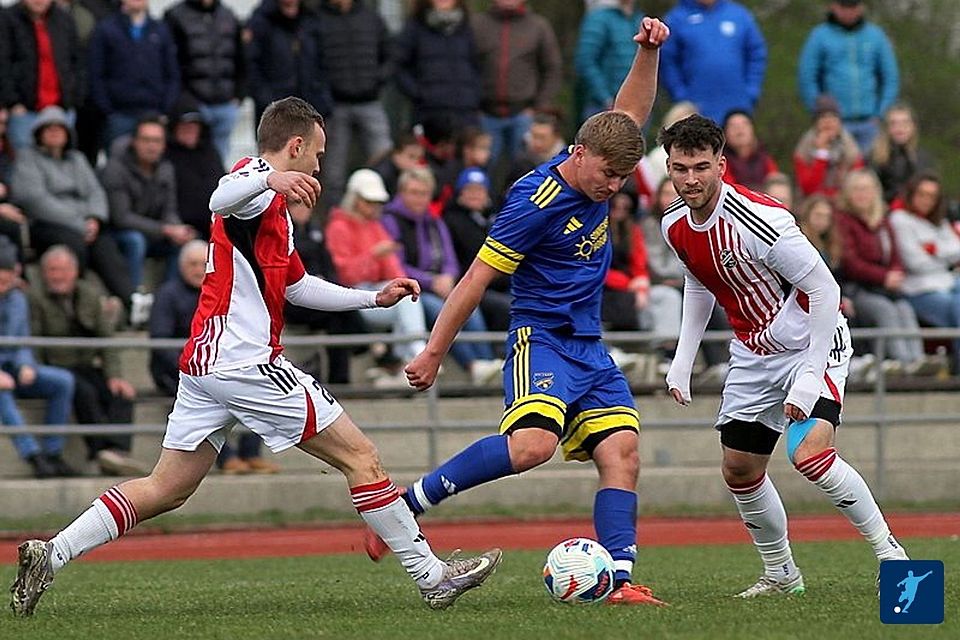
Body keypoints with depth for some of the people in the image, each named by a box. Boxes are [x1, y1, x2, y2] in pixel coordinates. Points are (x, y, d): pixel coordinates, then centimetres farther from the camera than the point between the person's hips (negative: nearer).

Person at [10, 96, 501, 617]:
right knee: (359, 456, -4)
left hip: (206, 362, 10)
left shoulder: (273, 205, 25)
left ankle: (49, 555, 1)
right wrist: (271, 180, -50)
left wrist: (373, 298, 35)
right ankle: (432, 575, -2)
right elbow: (221, 199, -32)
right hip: (244, 361, -10)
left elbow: (297, 285, 36)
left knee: (166, 488, 9)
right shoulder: (256, 179, -6)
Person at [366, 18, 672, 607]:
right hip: (542, 340, -8)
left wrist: (648, 50, 4)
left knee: (622, 450, -6)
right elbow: (477, 279, -13)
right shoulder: (536, 204, -19)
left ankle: (620, 579, -9)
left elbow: (632, 113, 21)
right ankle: (410, 502, -15)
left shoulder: (596, 169, 4)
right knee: (533, 444, -28)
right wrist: (434, 354, -9)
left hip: (590, 347, 8)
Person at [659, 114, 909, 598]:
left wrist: (811, 377, -25)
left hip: (811, 344, -8)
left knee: (809, 453, -26)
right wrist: (683, 359, 11)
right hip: (753, 354, 8)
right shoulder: (675, 226, -4)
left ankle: (890, 554, -10)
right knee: (738, 470, 8)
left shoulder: (759, 221, -28)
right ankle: (780, 573, 28)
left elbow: (825, 290, -23)